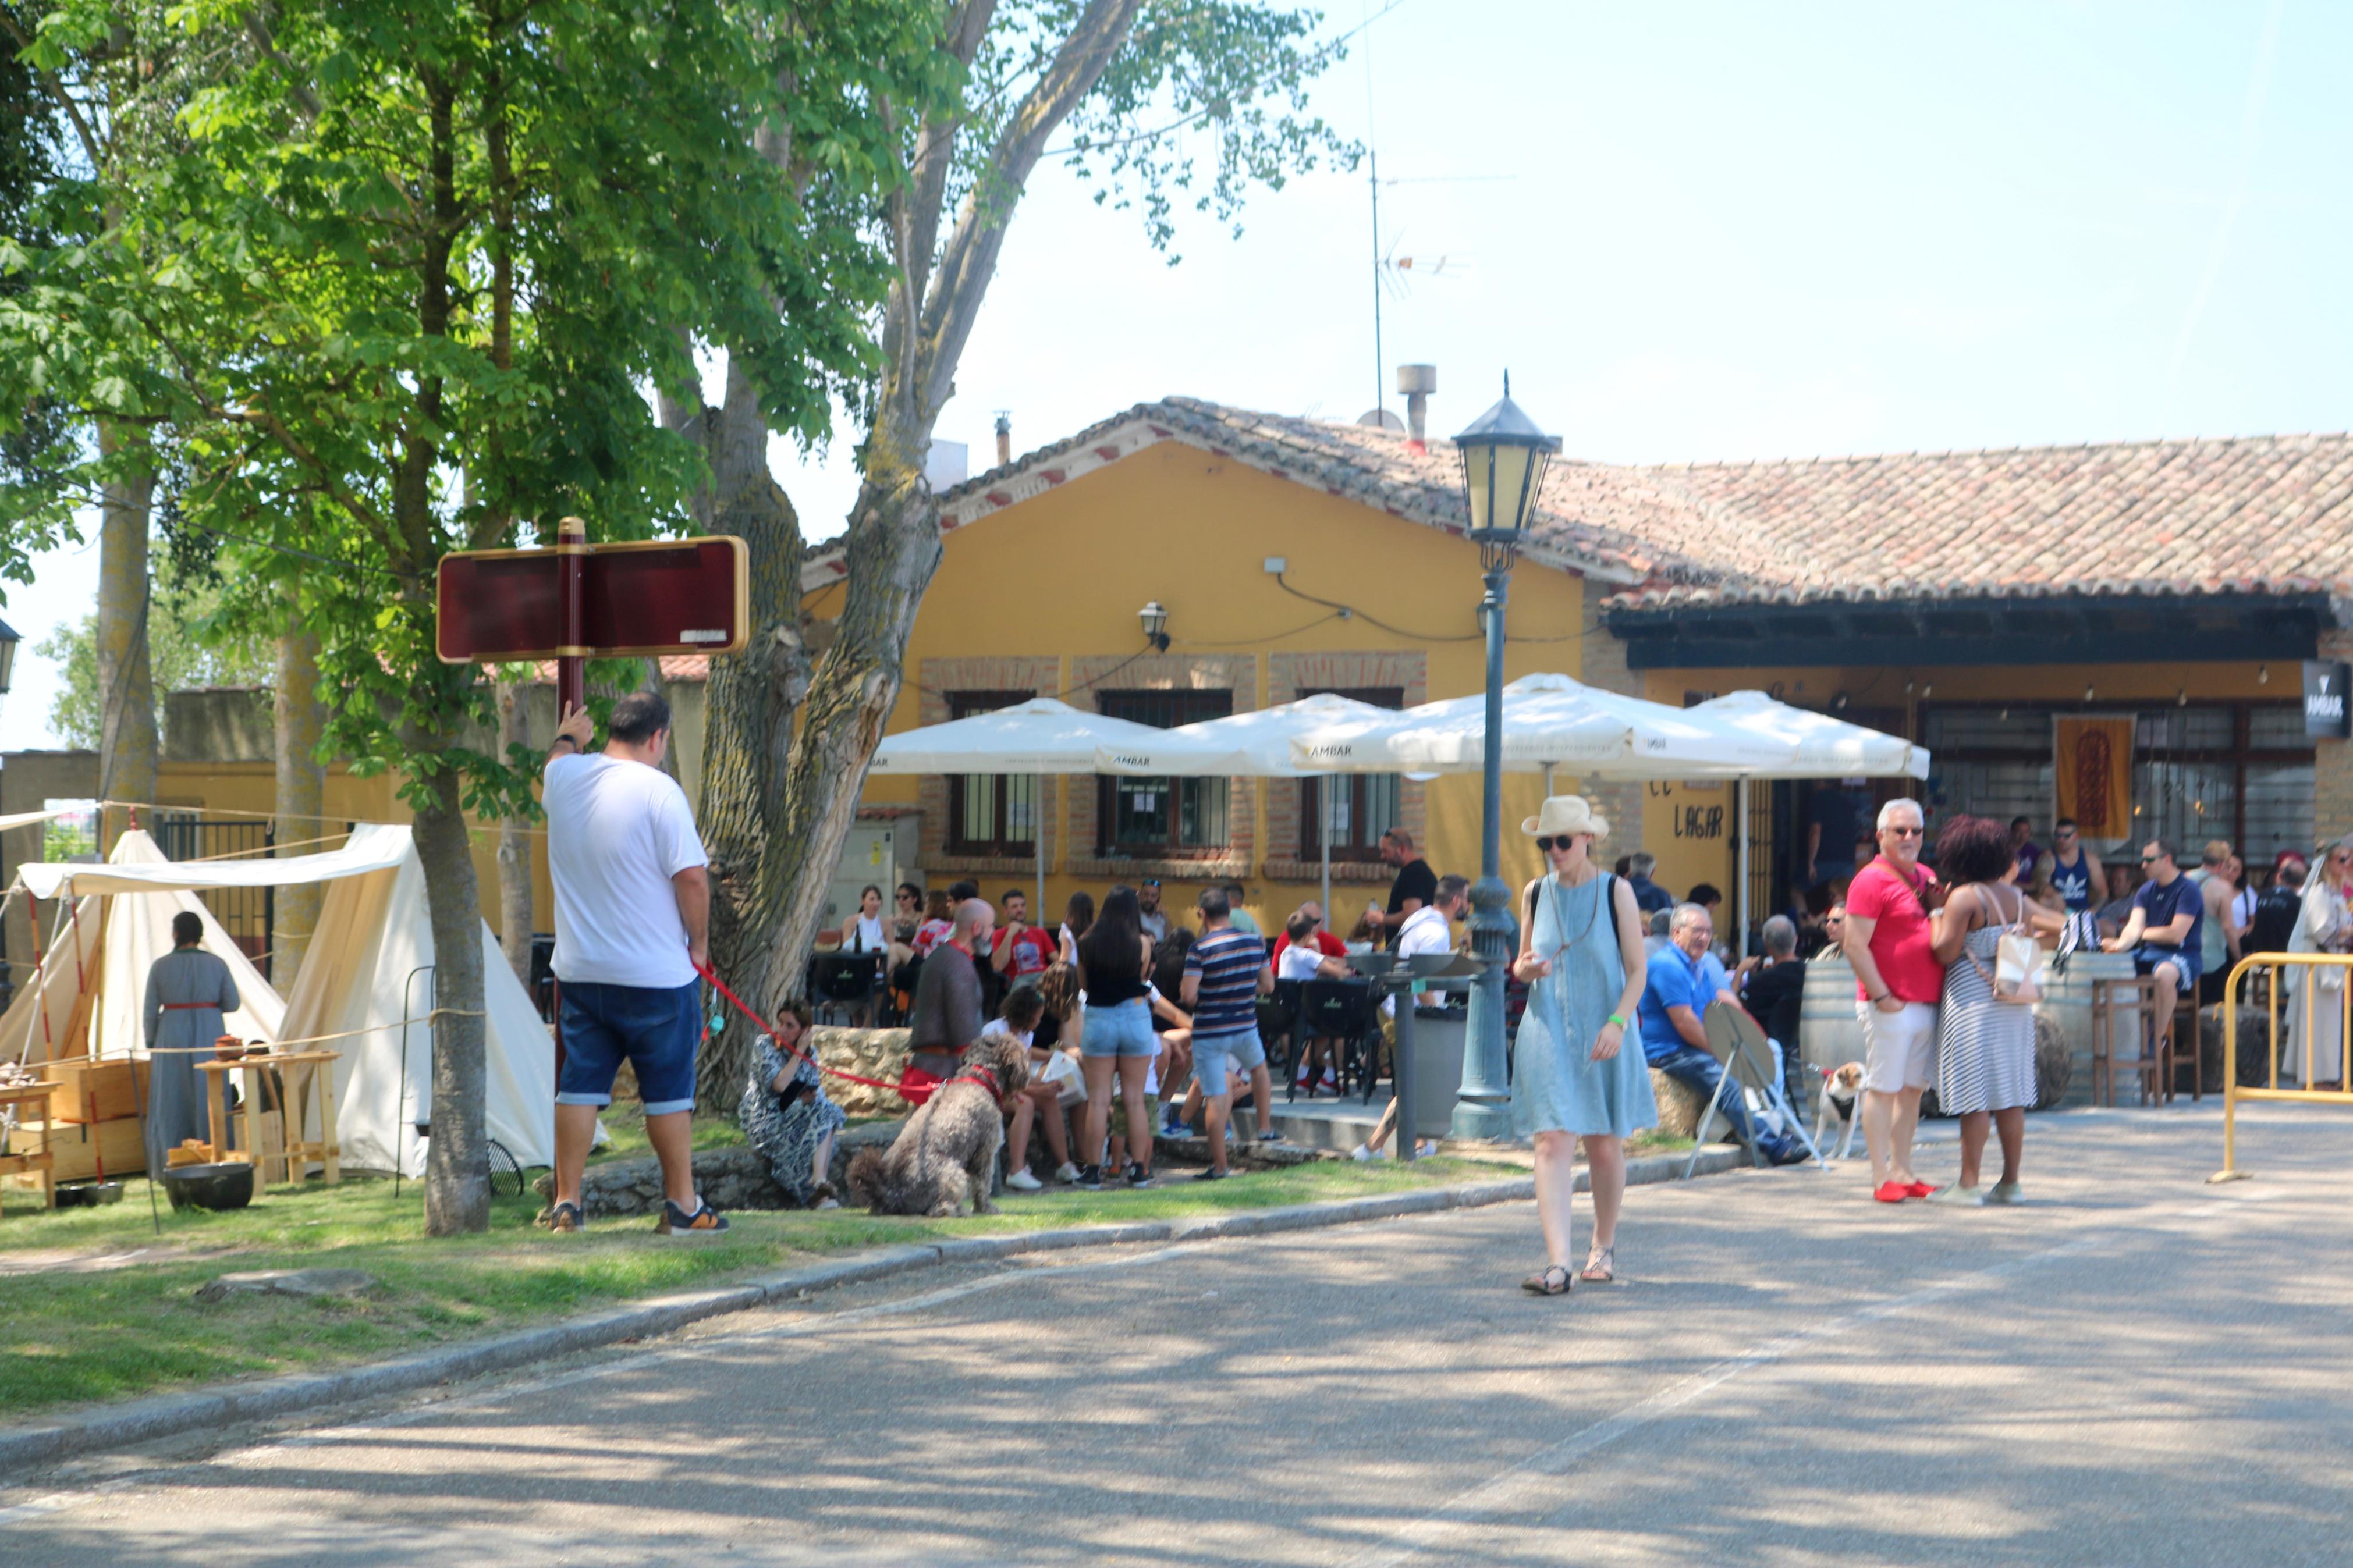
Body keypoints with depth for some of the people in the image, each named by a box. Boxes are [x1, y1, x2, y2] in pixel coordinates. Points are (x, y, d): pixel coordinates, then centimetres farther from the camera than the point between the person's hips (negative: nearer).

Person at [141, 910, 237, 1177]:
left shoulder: (160, 966, -3)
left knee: (172, 1101, 7)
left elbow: (150, 1010, -2)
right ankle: (213, 1154, 6)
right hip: (210, 1034, 0)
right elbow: (232, 1003, 0)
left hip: (172, 1035, 0)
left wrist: (150, 1045, 8)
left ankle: (172, 1162, 6)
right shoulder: (217, 964, -2)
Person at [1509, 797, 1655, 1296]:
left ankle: (1604, 1246, 29)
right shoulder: (1535, 893, 6)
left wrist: (1617, 1022, -17)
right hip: (1547, 1032, 1)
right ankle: (1557, 1262, -18)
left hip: (1603, 1036, -1)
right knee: (1552, 1144, -10)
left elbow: (1637, 969, -3)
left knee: (1605, 1146, 8)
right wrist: (1527, 968, -10)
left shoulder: (1616, 892, -2)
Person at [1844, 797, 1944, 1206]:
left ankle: (1903, 1172, 18)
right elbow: (1855, 945, -15)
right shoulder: (1871, 881, -9)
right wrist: (1882, 996, -16)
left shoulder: (1927, 878, 16)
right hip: (1891, 1007, -8)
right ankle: (1881, 1178, -2)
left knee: (1912, 1089, 11)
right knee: (1882, 1089, -4)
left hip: (1927, 1002, 8)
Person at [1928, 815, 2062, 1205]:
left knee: (1975, 1098, -5)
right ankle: (2010, 1183, 12)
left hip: (1972, 1001, -7)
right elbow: (2062, 926, 14)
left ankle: (1968, 1184, -3)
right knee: (2011, 1096, 9)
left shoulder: (1964, 897, -11)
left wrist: (1938, 916, -1)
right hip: (2014, 1005, 7)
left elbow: (1946, 951, -16)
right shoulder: (2017, 898, 10)